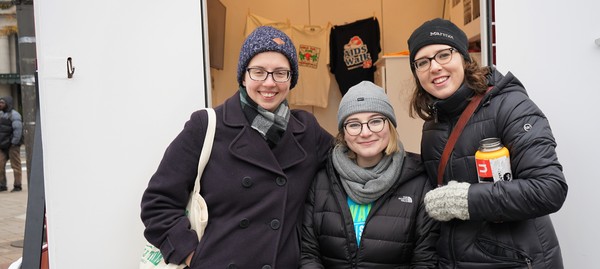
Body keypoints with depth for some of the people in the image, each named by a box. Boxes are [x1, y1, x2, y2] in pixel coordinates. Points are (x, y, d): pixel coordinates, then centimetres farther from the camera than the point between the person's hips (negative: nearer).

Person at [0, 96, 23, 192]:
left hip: (12, 145, -7)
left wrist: (14, 143, -19)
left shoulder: (14, 114, -9)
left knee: (16, 166, 1)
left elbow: (18, 129, -17)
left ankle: (17, 186, 7)